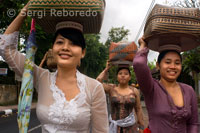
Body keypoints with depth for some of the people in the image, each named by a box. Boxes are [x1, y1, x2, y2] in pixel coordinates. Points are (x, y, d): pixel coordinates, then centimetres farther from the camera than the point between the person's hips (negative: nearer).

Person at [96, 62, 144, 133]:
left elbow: (138, 109, 7)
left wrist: (141, 127, 5)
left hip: (130, 127, 1)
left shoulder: (135, 91, 2)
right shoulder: (111, 88, -1)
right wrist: (106, 69, -8)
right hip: (114, 126, 0)